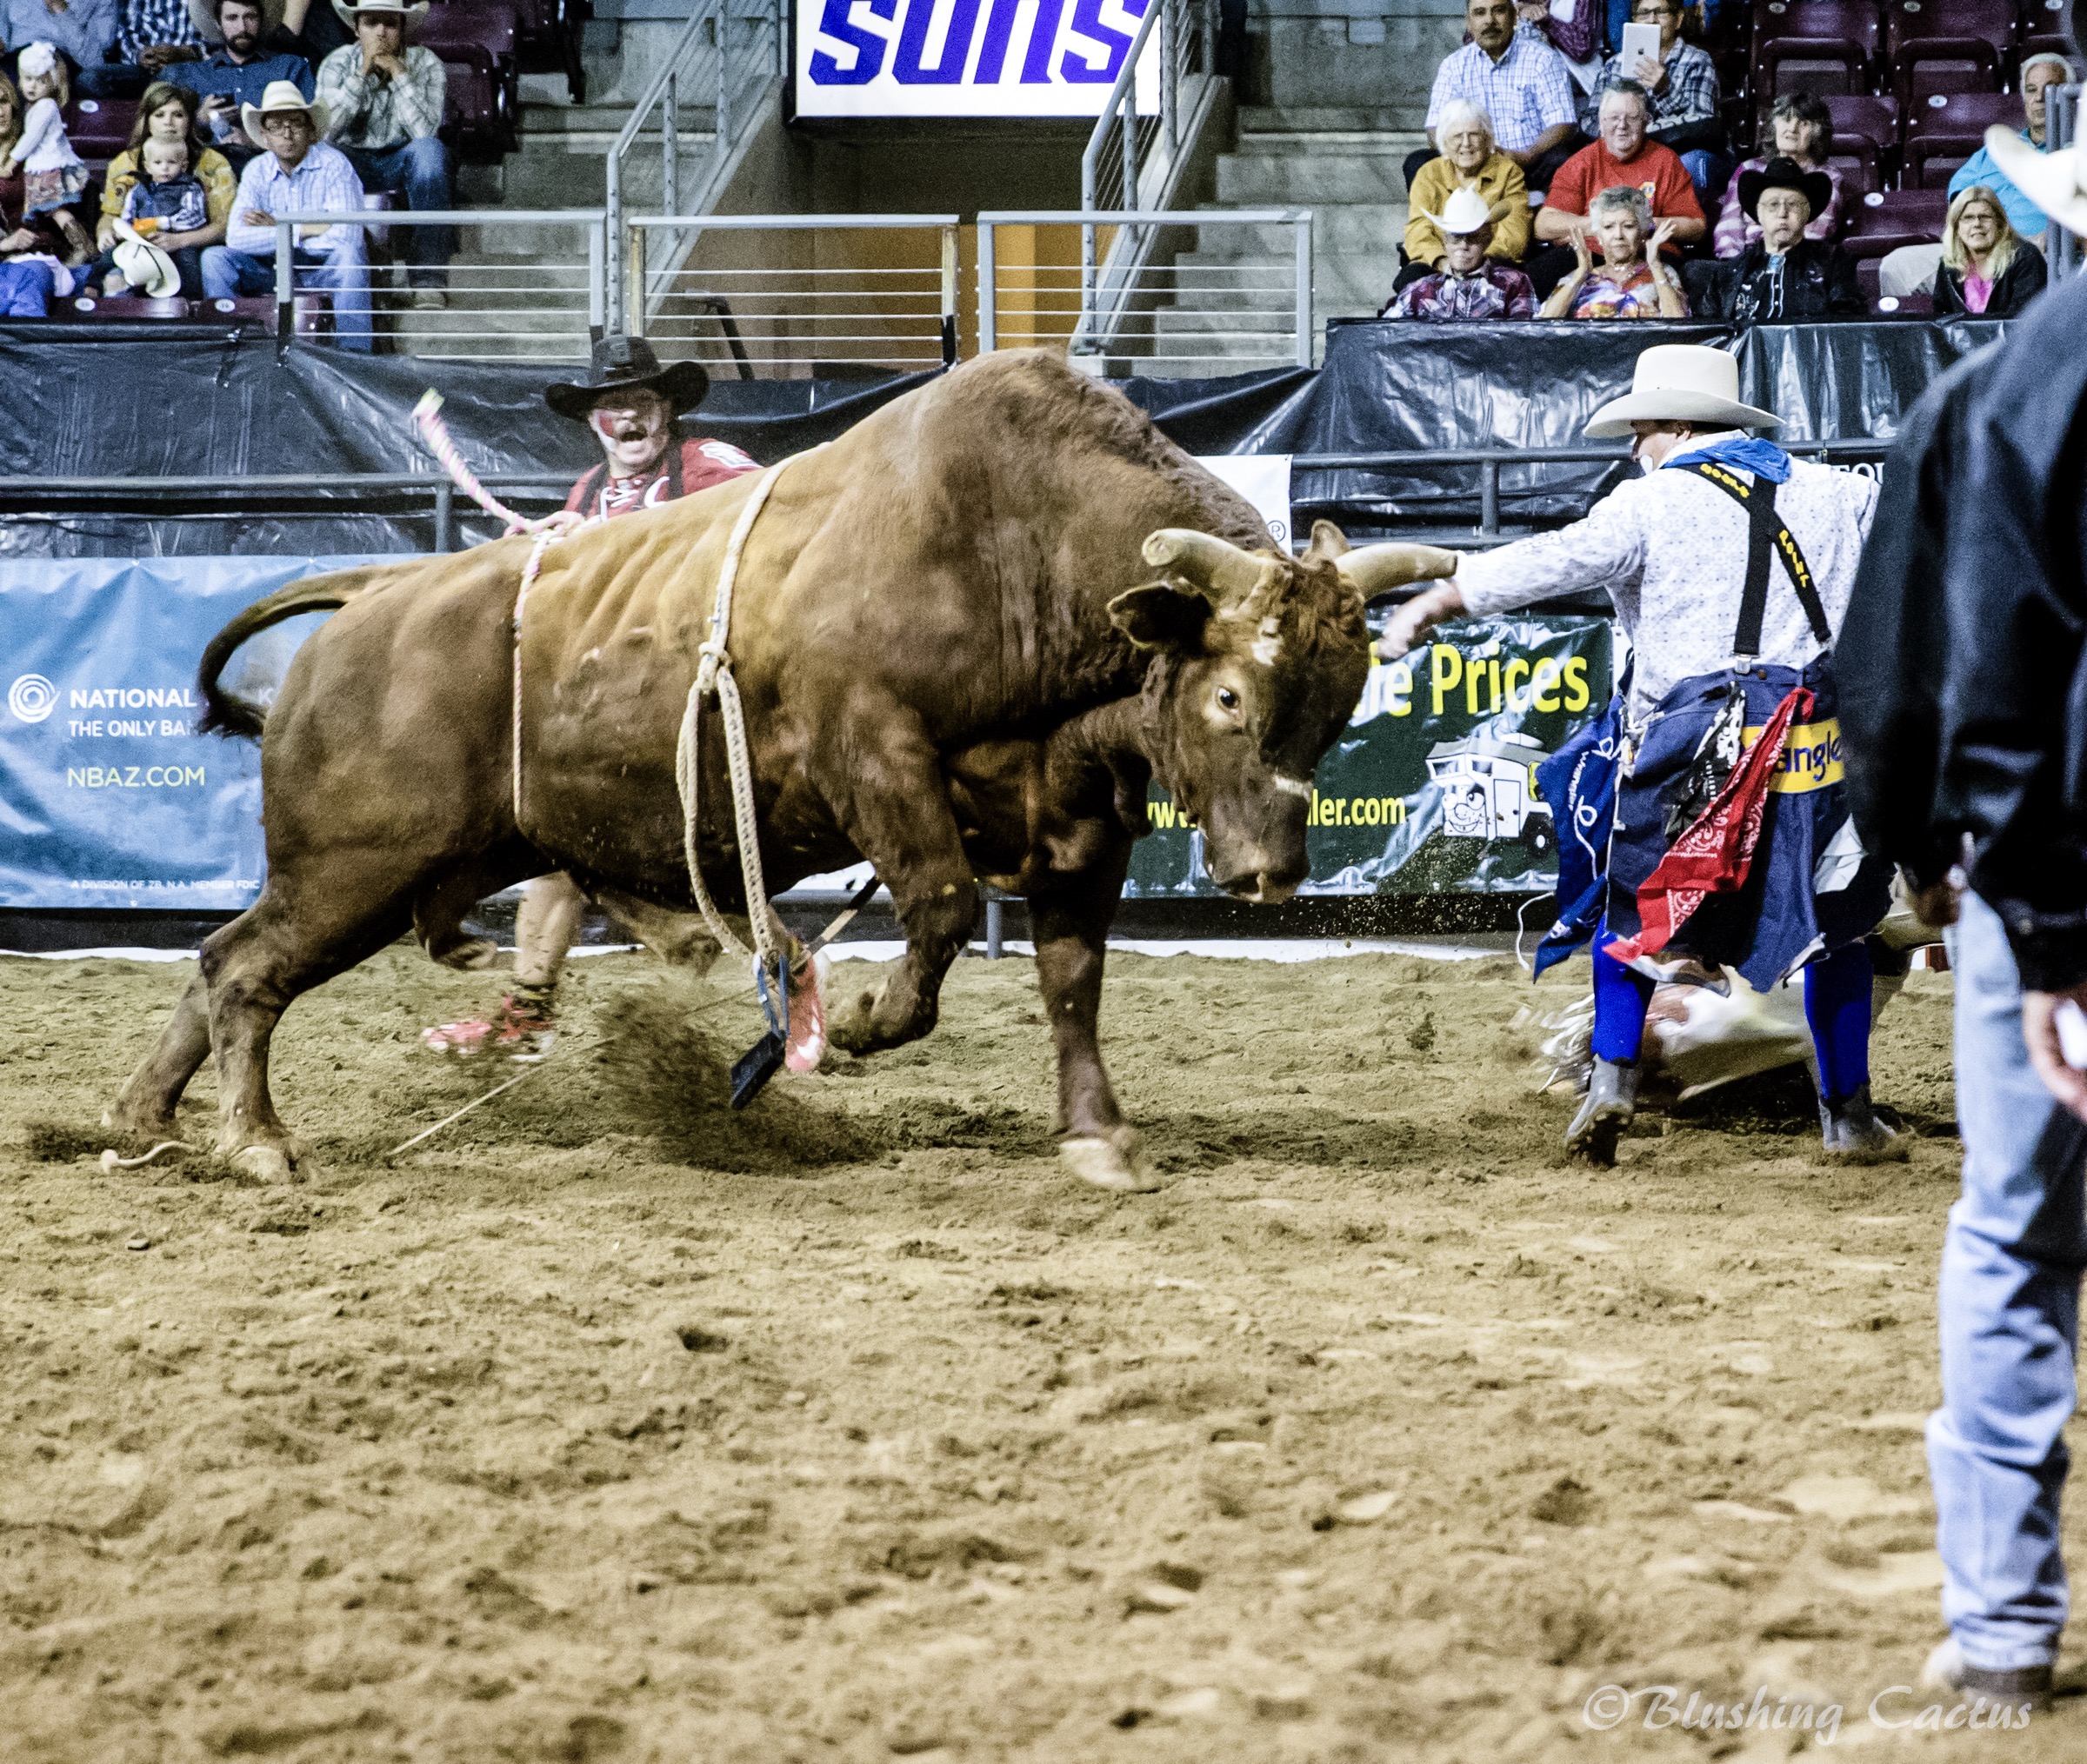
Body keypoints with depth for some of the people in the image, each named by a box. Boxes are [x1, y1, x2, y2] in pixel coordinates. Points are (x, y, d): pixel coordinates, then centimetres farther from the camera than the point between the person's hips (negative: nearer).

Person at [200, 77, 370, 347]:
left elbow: (347, 235, -24)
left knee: (347, 254, -35)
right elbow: (236, 237, -12)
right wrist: (303, 230, -19)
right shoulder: (257, 170, 1)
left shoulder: (332, 164, -11)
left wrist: (276, 229, -16)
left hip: (324, 269, -3)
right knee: (215, 257, -16)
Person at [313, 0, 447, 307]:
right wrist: (362, 74, -19)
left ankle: (428, 278, -37)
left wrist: (398, 73, -20)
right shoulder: (337, 64, -1)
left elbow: (426, 131, -19)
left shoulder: (425, 64, -4)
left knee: (429, 150, -35)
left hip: (402, 165, 0)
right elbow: (326, 131, -16)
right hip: (355, 163, 0)